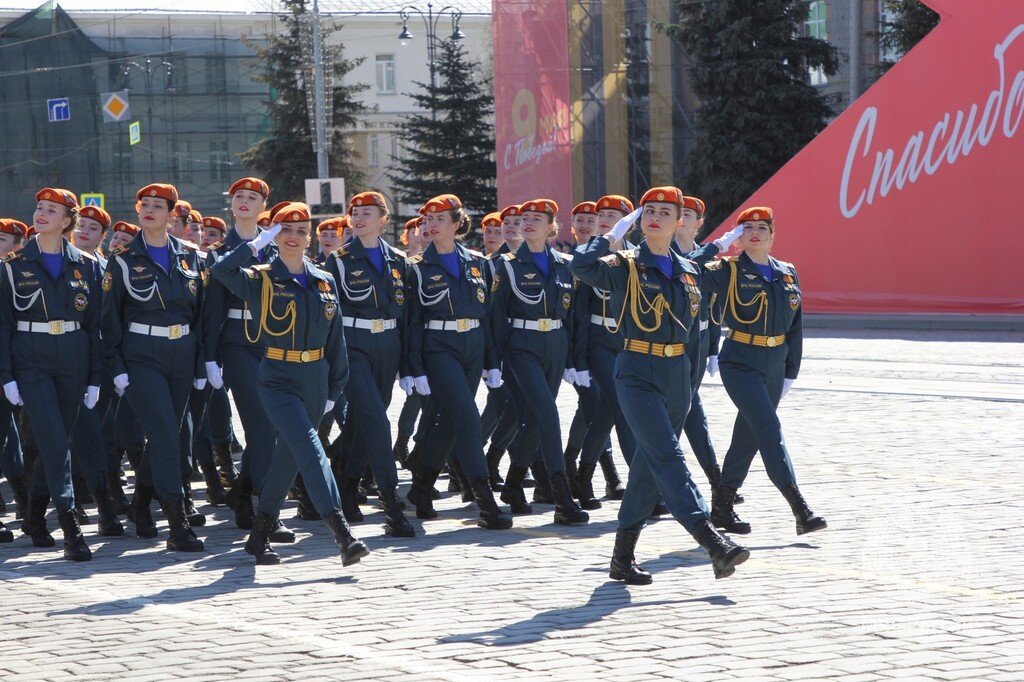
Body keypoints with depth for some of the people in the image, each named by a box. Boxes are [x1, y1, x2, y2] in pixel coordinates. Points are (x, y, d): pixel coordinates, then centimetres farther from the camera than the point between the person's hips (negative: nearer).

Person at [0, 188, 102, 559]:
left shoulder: (84, 266, 7)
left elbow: (94, 323, 8)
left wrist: (94, 377, 5)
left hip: (73, 361, 3)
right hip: (32, 361, -3)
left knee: (54, 441, 9)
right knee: (54, 440, -14)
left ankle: (36, 517, 26)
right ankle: (71, 527, -19)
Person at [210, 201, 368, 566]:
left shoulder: (325, 282, 9)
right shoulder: (260, 279, -3)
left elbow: (335, 340, 13)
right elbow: (220, 270, -22)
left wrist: (335, 388, 11)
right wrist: (256, 245, -16)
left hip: (314, 381, 5)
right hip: (277, 380, -5)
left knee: (289, 456, 12)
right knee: (308, 446, -20)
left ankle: (260, 535, 27)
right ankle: (342, 532, -30)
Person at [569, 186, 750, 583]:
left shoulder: (688, 272, 11)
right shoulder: (624, 267, -4)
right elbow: (581, 266, -22)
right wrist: (613, 234, -13)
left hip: (677, 376, 6)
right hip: (637, 376, -6)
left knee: (650, 466, 9)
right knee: (667, 457, -17)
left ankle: (624, 556, 17)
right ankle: (713, 543, -27)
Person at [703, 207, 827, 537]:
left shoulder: (788, 274, 9)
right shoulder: (726, 272, -5)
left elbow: (795, 326, 12)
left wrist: (791, 371, 10)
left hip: (774, 366, 6)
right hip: (740, 364, -6)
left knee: (748, 435, 11)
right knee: (770, 431, -15)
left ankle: (722, 506, 23)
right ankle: (800, 509, -21)